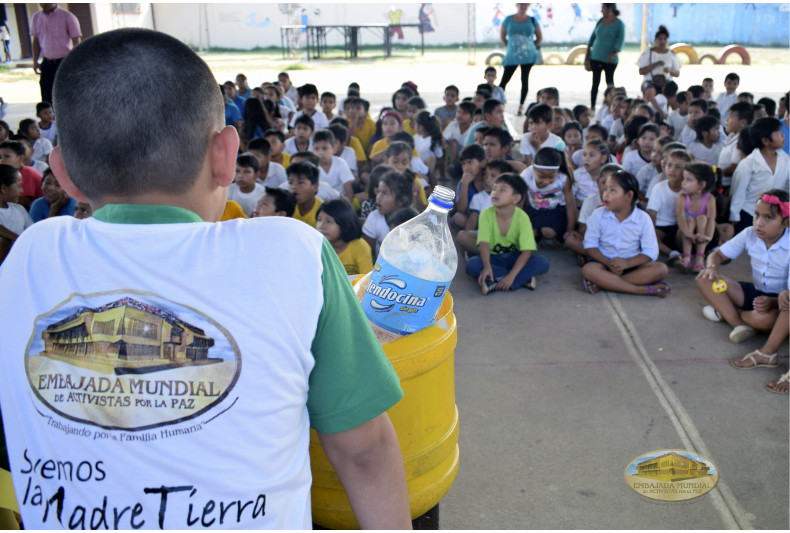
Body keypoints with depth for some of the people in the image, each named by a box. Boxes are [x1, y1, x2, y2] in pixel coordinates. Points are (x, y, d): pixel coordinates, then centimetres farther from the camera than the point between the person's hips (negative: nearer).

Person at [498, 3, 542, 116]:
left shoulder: (532, 20, 3)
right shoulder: (508, 19, 2)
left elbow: (539, 37, 12)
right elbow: (502, 36, 13)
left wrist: (530, 47, 9)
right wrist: (510, 46, 9)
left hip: (528, 56, 0)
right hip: (512, 56, 0)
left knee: (525, 80, 0)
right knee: (504, 80, -6)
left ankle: (521, 106, 8)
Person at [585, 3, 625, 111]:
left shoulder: (619, 24, -6)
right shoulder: (600, 21, 10)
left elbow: (620, 40, -14)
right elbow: (593, 36, 15)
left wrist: (614, 54, -27)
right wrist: (588, 52, 9)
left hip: (609, 59, -4)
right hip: (595, 57, 4)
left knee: (610, 82, 3)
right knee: (595, 82, 5)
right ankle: (592, 106, 8)